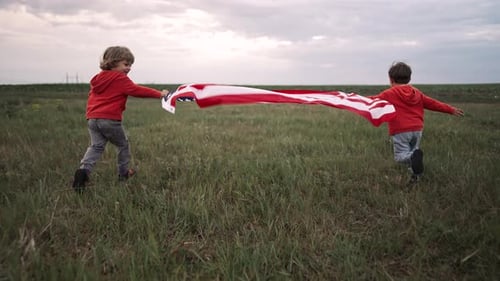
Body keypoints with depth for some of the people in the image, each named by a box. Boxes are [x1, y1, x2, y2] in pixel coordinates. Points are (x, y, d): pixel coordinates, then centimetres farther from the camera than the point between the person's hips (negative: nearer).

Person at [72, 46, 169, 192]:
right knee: (123, 144, 14)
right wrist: (159, 93, -9)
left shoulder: (98, 78, 20)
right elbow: (137, 90, -12)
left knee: (96, 146, 7)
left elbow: (91, 95, 24)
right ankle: (123, 173, 26)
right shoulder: (121, 78, -5)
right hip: (110, 119, -6)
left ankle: (84, 169, -17)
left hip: (92, 118, 6)